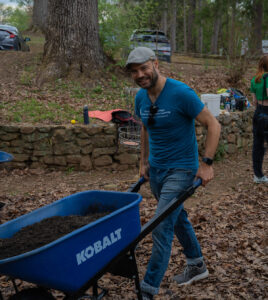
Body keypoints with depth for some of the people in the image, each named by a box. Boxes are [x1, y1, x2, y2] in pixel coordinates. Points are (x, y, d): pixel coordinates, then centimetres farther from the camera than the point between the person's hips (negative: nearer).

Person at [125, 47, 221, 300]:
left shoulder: (181, 93, -20)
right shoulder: (141, 98, 1)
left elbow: (213, 125, -16)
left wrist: (206, 163, -18)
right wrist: (144, 162, 15)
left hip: (180, 170, -7)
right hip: (156, 169, 8)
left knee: (161, 228, -10)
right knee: (178, 219, 21)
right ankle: (196, 265, 41)